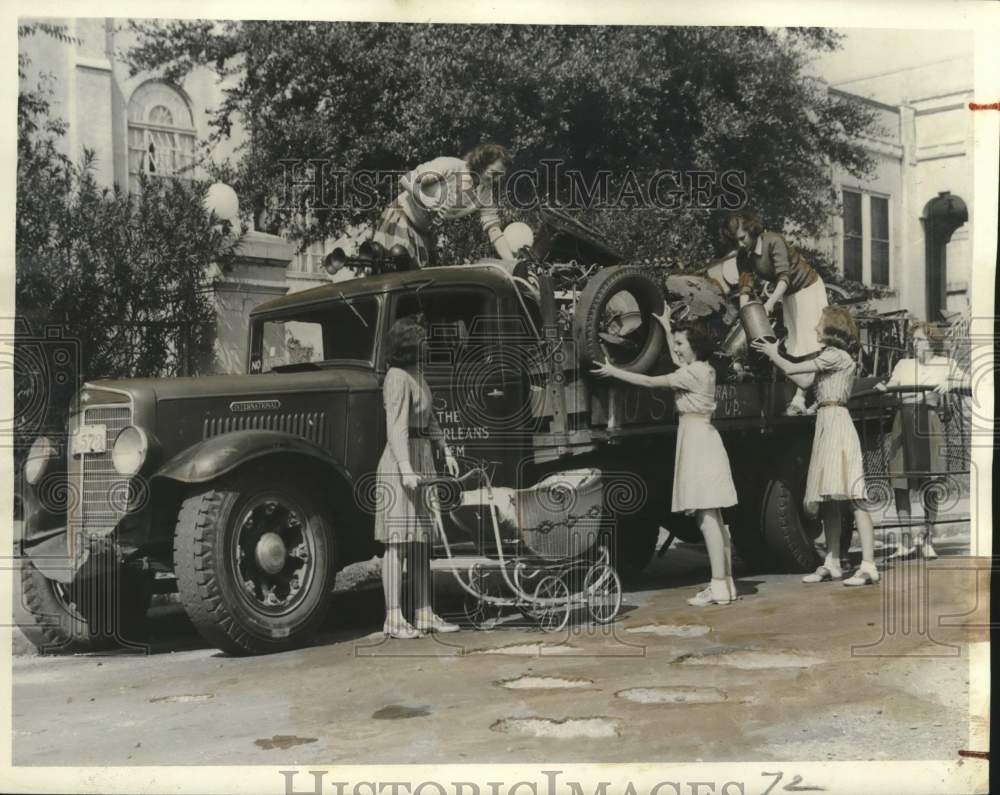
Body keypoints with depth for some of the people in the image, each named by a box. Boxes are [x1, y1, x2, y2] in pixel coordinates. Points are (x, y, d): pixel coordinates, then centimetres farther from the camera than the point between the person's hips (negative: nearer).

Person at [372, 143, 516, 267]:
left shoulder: (485, 193, -5)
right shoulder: (450, 166, -23)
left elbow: (494, 231, -8)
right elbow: (406, 181, -23)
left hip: (424, 232, 7)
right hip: (401, 217, -7)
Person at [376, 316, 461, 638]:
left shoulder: (415, 374, 16)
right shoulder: (397, 377, -14)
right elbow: (396, 426, -22)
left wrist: (445, 450, 25)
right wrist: (406, 469, -29)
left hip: (422, 461, 10)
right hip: (400, 464, -10)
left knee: (422, 540, 11)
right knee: (398, 540, -7)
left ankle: (424, 615, 16)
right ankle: (394, 619, -4)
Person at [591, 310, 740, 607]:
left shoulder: (692, 373, -12)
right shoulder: (704, 369, 15)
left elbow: (650, 381, -11)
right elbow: (676, 359, 37)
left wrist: (613, 371, -3)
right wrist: (666, 327, 42)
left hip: (697, 440, -10)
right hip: (702, 440, 10)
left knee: (707, 518, -12)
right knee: (713, 518, 10)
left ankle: (719, 586, -13)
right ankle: (726, 583, 13)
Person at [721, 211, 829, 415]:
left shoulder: (773, 241, -25)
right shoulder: (743, 256, -4)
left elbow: (784, 277, -32)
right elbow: (745, 286, -11)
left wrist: (771, 302, -44)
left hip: (808, 287, -8)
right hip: (788, 295, 8)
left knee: (811, 341, -13)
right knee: (794, 346, 4)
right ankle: (801, 396, 3)